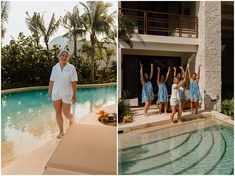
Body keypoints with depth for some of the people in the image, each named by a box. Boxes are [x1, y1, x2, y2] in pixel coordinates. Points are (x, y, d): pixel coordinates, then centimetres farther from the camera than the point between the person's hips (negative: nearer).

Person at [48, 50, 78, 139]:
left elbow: (73, 82, -12)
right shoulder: (55, 67, 2)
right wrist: (49, 93, 6)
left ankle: (71, 119, 37)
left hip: (67, 94, -3)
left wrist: (74, 95, -16)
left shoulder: (71, 68, -9)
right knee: (58, 113, 7)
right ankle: (61, 131, 22)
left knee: (66, 113, 1)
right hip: (56, 93, 3)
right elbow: (51, 81, 6)